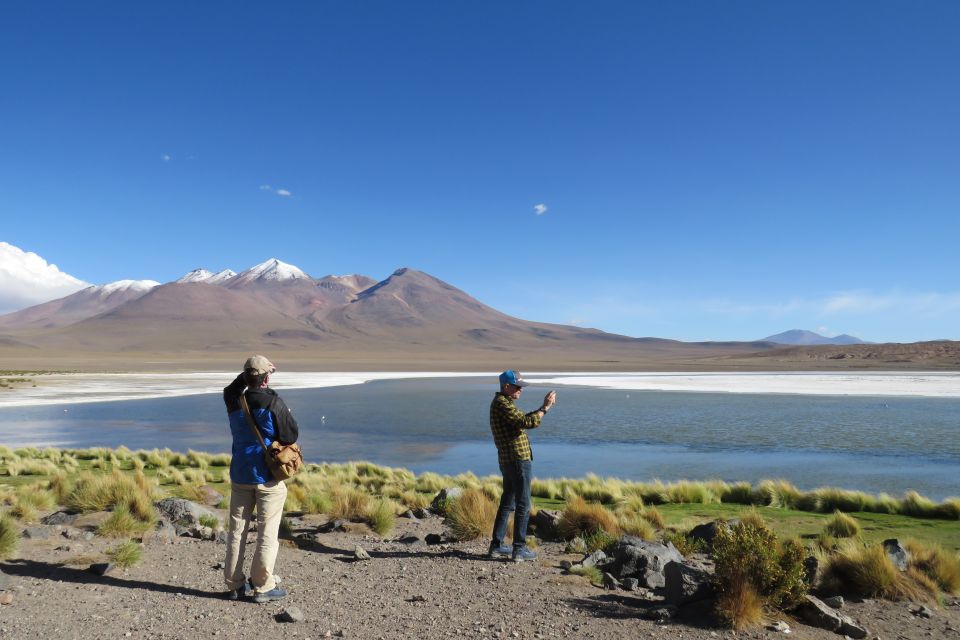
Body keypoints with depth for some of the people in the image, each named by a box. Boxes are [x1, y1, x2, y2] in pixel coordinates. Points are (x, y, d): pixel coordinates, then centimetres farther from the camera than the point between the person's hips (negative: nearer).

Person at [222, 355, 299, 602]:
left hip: (240, 475, 5)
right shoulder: (274, 403, -17)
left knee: (237, 530, 14)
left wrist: (248, 374, 18)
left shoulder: (234, 402, -2)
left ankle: (234, 584, 23)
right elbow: (292, 435, -11)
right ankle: (263, 587, 9)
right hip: (268, 478, -5)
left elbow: (231, 388, 24)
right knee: (267, 533, 4)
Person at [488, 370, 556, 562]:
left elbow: (523, 419, 21)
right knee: (523, 506, -3)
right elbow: (526, 423, -26)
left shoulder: (500, 403, 17)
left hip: (508, 461, 10)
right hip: (518, 459, -10)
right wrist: (545, 408, -17)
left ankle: (496, 545, 21)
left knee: (507, 504, 16)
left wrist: (543, 407, 13)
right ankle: (519, 549, 2)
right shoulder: (503, 404, -16)